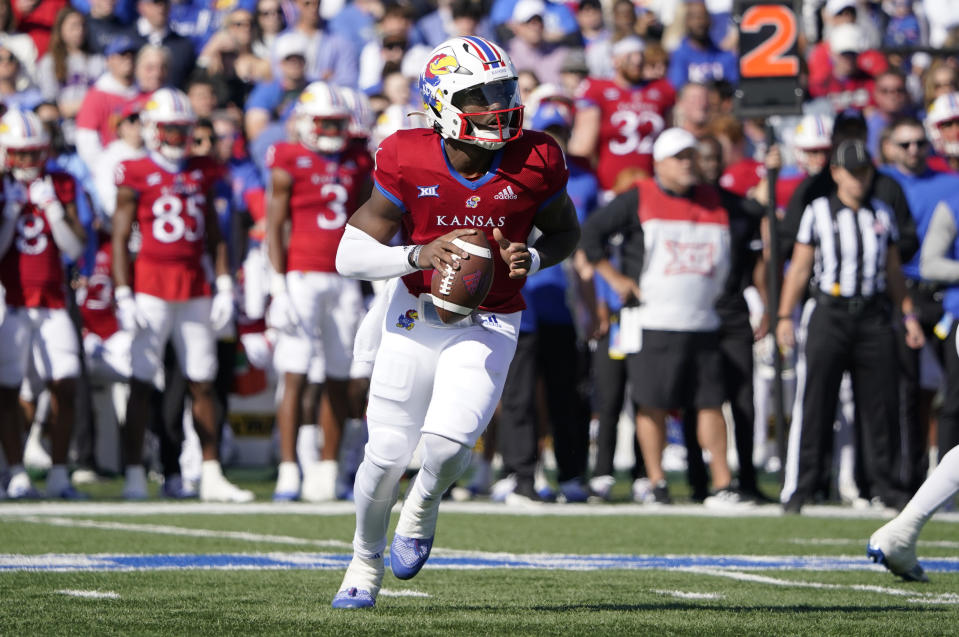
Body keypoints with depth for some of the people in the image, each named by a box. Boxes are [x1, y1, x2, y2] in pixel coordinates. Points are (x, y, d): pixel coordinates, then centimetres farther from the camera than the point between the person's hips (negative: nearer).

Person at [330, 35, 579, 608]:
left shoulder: (533, 162, -11)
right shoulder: (410, 163, -15)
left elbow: (566, 233, 7)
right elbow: (351, 256, -12)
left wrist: (532, 260, -14)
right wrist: (418, 255, -28)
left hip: (489, 327, 0)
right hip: (416, 317, 0)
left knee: (447, 443, -21)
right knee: (387, 454, 3)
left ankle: (422, 508, 16)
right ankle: (366, 563, 30)